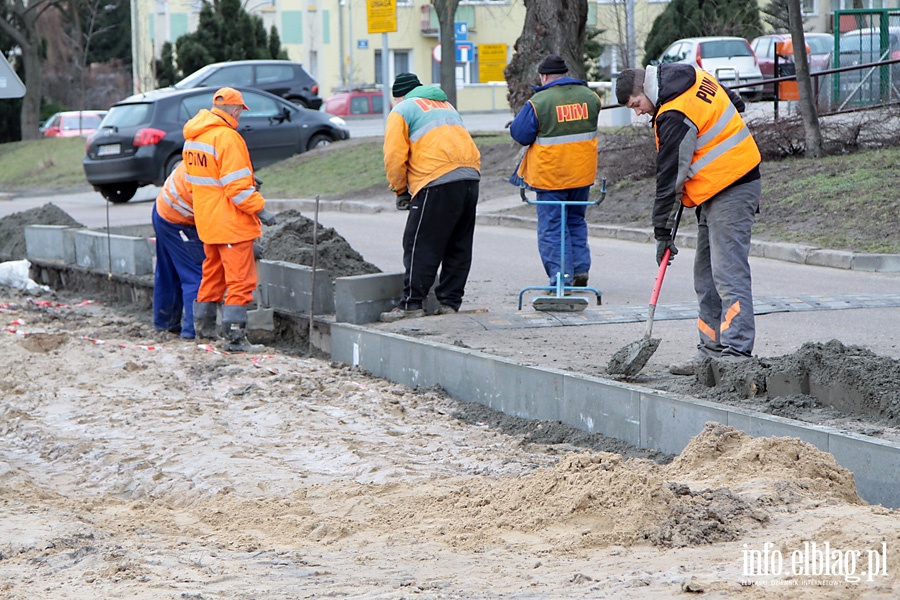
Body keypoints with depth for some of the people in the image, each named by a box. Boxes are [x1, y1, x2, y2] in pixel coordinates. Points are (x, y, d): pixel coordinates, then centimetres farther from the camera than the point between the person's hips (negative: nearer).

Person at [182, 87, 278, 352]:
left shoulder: (192, 137, 8)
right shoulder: (227, 138, -20)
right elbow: (237, 186, -23)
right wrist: (260, 209, -17)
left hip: (206, 218, 9)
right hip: (230, 221, -9)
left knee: (213, 273, 24)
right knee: (240, 279, -4)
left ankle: (204, 325, 34)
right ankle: (234, 337, -6)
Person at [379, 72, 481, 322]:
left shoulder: (401, 110, 9)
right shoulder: (446, 105, 30)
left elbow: (394, 156, -1)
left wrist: (400, 190, 13)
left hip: (438, 182, -7)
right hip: (471, 177, 7)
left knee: (420, 245, -3)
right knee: (458, 246, 12)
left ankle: (412, 303, -4)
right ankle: (450, 302, 14)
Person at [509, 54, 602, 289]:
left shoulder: (539, 102, -14)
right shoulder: (590, 97, 3)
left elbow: (520, 134, -9)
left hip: (550, 175, -5)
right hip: (583, 172, 5)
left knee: (552, 227, 3)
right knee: (576, 220, 22)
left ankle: (560, 278, -1)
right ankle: (581, 269, 16)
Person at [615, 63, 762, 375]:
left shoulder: (675, 116, -20)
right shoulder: (693, 77, 8)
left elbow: (669, 177, -16)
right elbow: (734, 103, 24)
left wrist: (662, 231, -9)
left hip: (730, 192, -11)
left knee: (728, 275, -15)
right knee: (706, 277, 11)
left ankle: (736, 352, -19)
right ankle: (712, 348, 14)